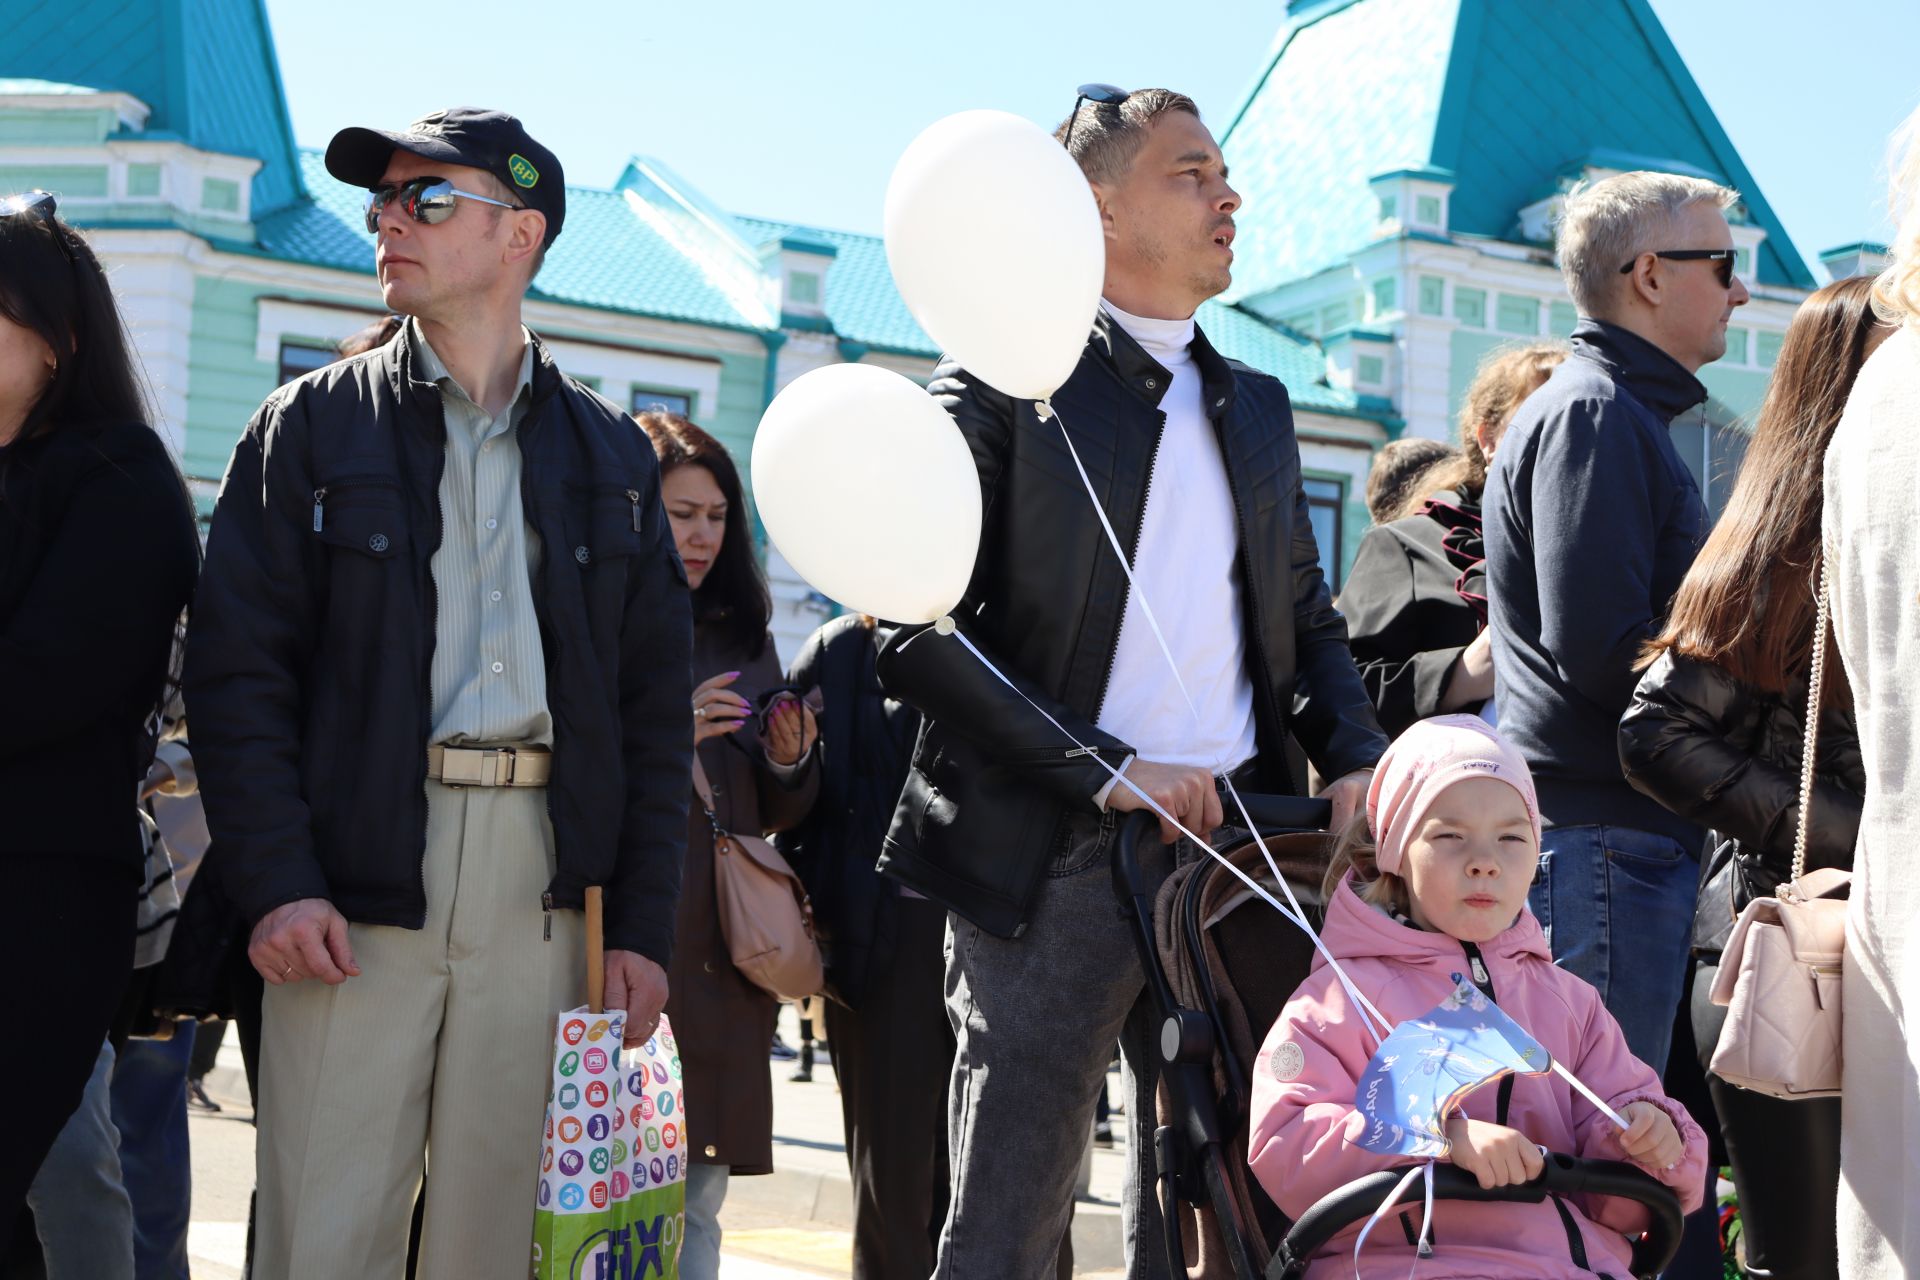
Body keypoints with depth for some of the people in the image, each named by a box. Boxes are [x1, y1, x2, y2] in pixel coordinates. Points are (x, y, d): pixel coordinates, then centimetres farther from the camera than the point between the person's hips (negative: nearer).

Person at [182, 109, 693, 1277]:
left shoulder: (610, 455, 13)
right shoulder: (312, 426, 8)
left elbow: (656, 702, 11)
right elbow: (237, 665, 0)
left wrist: (644, 923, 4)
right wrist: (276, 882, -11)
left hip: (546, 886, 2)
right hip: (356, 880, -1)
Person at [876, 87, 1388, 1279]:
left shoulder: (1256, 405, 18)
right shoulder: (1004, 384, -1)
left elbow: (1307, 620, 23)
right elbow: (919, 631, -9)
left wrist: (1358, 762, 3)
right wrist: (1104, 771, -16)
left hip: (1232, 850, 6)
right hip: (1053, 857, -5)